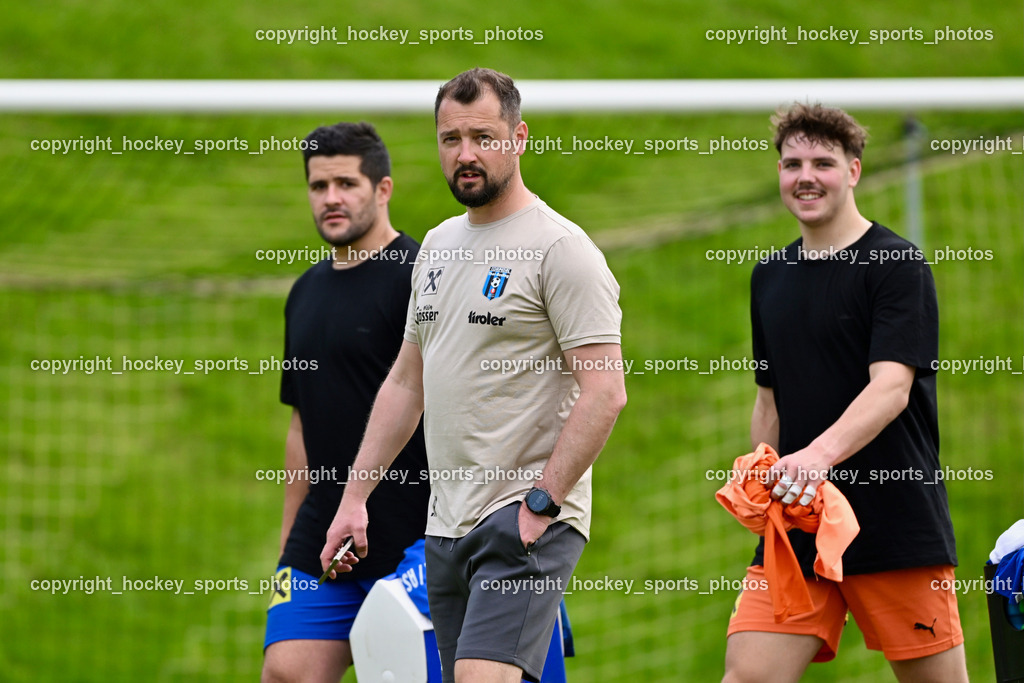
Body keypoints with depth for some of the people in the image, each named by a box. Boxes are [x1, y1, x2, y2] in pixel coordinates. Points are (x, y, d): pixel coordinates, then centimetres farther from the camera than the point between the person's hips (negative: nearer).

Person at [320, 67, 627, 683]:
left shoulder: (559, 247, -9)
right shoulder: (439, 247, 17)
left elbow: (605, 391, -15)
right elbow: (406, 383, 23)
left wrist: (541, 502, -18)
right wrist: (355, 498, 18)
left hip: (528, 523, -8)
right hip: (444, 525, 8)